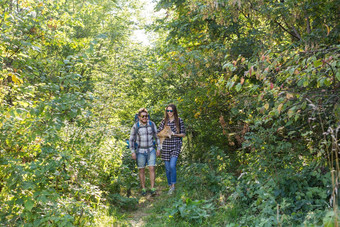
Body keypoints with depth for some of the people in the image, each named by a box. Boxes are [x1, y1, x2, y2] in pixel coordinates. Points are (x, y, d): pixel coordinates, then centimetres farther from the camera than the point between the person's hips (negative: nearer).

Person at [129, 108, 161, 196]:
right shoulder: (135, 126, -9)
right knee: (141, 170, 4)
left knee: (152, 169, -7)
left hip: (151, 150, 1)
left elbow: (157, 136, 5)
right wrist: (132, 152, -8)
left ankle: (152, 189, -3)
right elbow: (131, 140, -2)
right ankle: (143, 189, 16)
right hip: (140, 151, -1)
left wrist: (158, 149, 1)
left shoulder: (152, 124, -4)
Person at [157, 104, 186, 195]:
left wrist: (174, 134, -13)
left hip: (176, 146, -3)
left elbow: (183, 134, 4)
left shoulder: (179, 120, 1)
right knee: (167, 168, 6)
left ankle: (173, 185, -2)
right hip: (166, 146, 3)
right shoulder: (164, 121, 8)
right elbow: (158, 133, 10)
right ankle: (170, 186, 20)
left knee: (172, 165, -18)